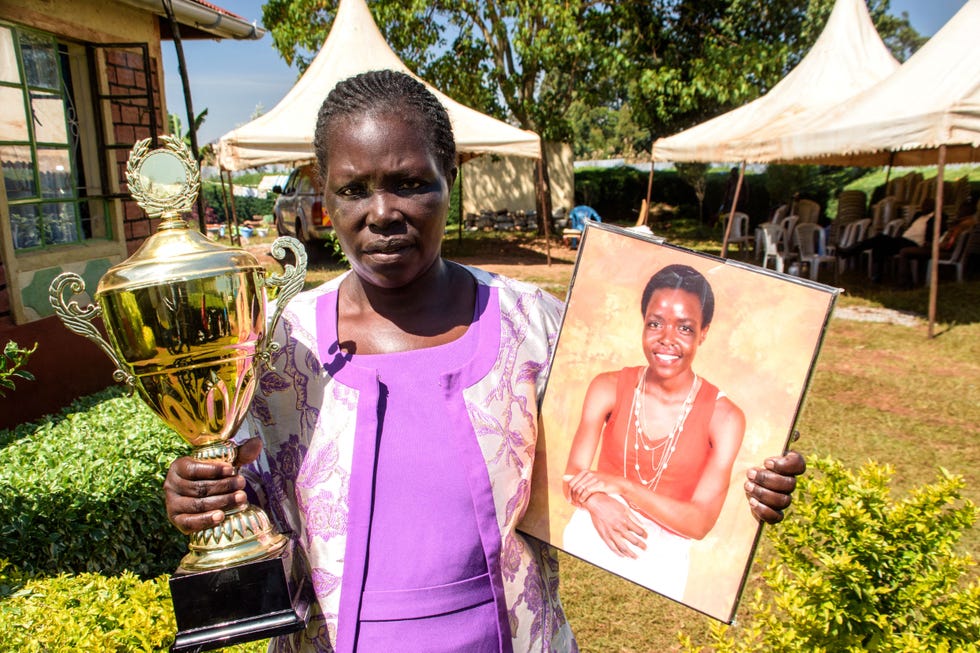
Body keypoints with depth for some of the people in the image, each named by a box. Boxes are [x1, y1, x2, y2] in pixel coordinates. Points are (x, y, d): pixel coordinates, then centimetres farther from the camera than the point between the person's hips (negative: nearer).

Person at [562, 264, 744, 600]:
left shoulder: (725, 417, -10)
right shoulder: (607, 389, -5)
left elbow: (701, 522, -12)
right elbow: (573, 477, -8)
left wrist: (621, 485, -22)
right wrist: (598, 502, -31)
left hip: (659, 561, -1)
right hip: (589, 540, 1)